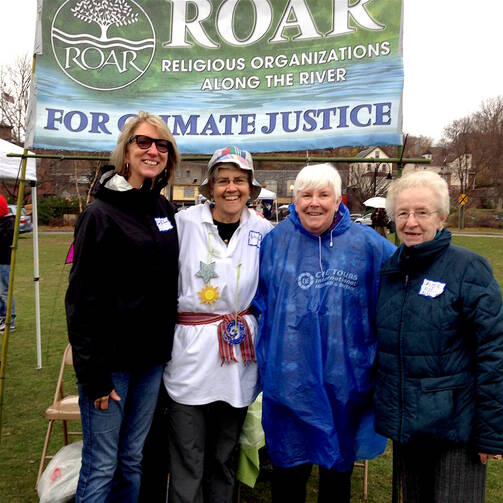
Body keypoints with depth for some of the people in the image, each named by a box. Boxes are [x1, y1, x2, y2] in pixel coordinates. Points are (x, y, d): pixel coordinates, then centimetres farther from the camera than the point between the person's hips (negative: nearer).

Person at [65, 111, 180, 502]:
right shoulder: (102, 212, -12)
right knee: (101, 467, 6)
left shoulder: (165, 210, 7)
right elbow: (83, 298, -14)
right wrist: (93, 375, -14)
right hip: (111, 358, -5)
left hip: (153, 356, 6)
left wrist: (167, 346, 10)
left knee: (133, 460, 18)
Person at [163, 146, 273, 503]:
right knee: (188, 463, 5)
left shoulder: (264, 231, 0)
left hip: (240, 355, 3)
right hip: (190, 352, -2)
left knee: (226, 456, 19)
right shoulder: (184, 223, -7)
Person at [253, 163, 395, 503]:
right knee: (288, 467, 16)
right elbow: (257, 297, 10)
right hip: (289, 378, 0)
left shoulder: (366, 243, -4)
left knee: (339, 465, 21)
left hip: (345, 378, 0)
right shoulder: (276, 241, -1)